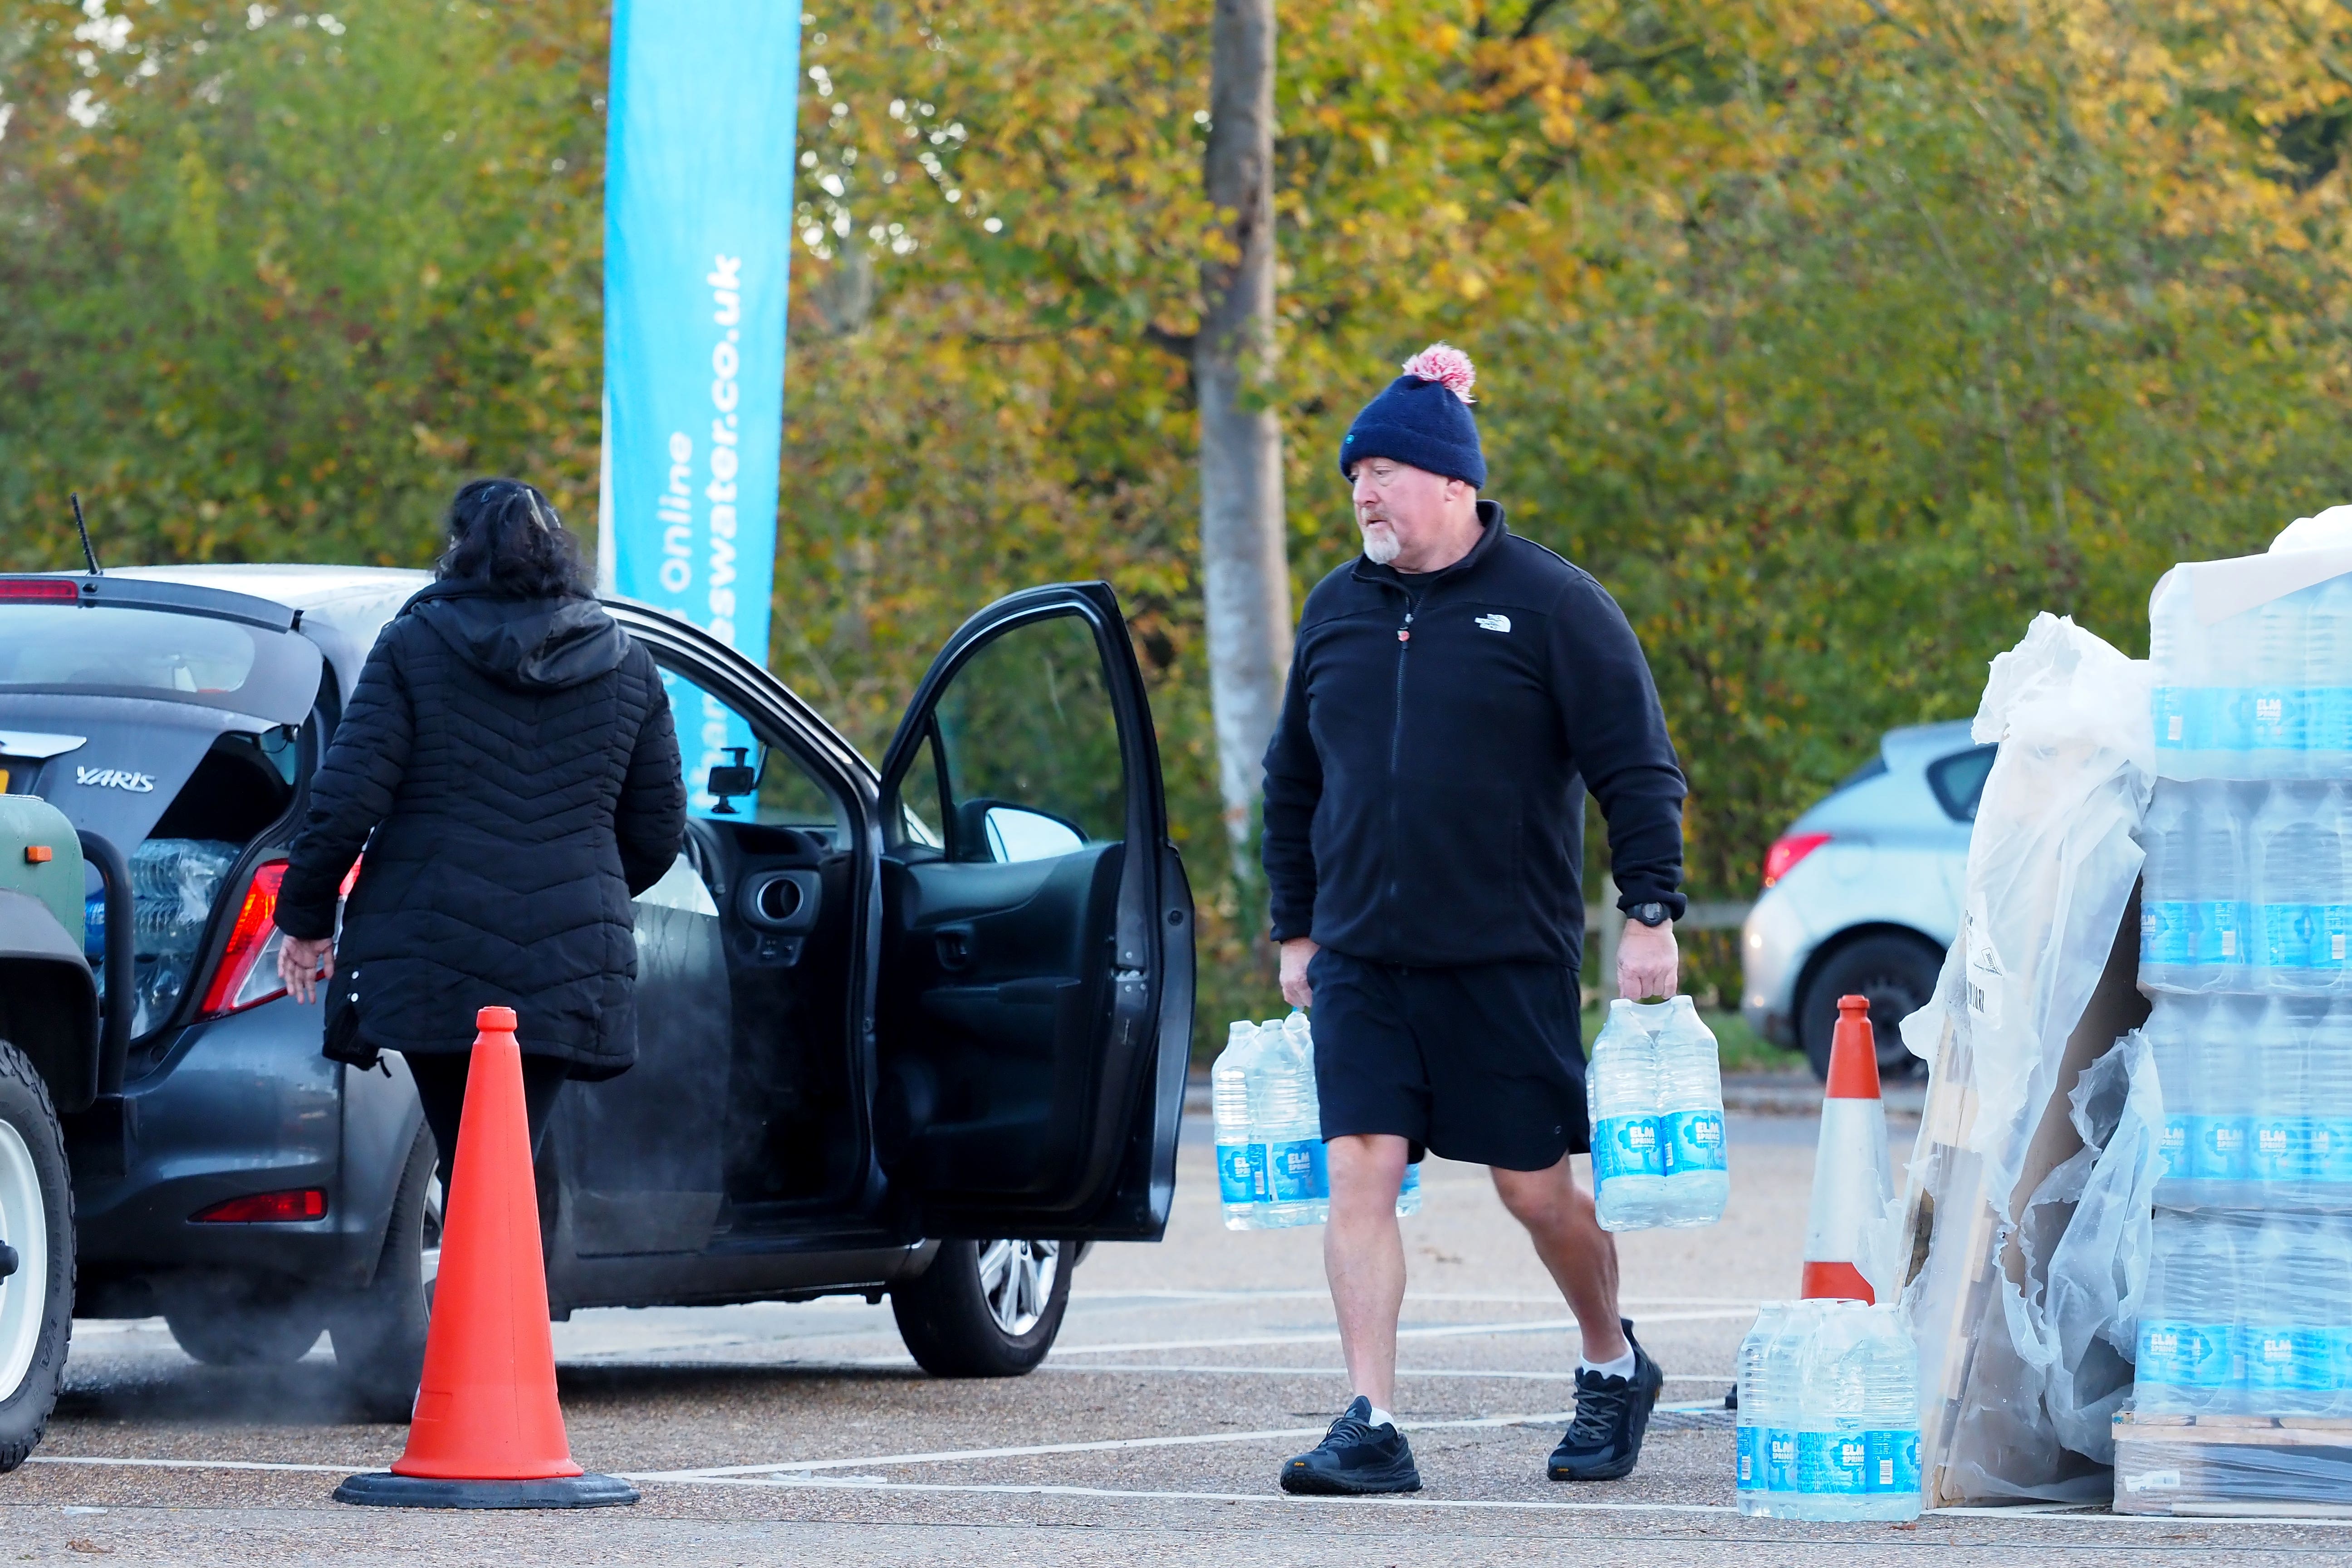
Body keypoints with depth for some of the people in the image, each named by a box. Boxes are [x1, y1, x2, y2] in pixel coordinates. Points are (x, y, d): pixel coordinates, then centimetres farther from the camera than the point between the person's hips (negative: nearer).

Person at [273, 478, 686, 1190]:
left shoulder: (414, 644, 1)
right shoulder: (628, 665, 11)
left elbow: (347, 798, -5)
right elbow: (658, 831, 14)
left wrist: (305, 918, 7)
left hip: (431, 963, -2)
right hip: (570, 966, 2)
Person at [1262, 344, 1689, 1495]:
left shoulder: (1553, 608, -4)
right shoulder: (1336, 611, 11)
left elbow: (1639, 772, -4)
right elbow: (1292, 783, 20)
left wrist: (1651, 917, -10)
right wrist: (1296, 928, 17)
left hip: (1510, 963, -4)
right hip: (1361, 963, 4)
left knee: (1535, 1186, 3)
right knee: (1359, 1174, -9)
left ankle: (1613, 1362, 29)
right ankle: (1373, 1429, -9)